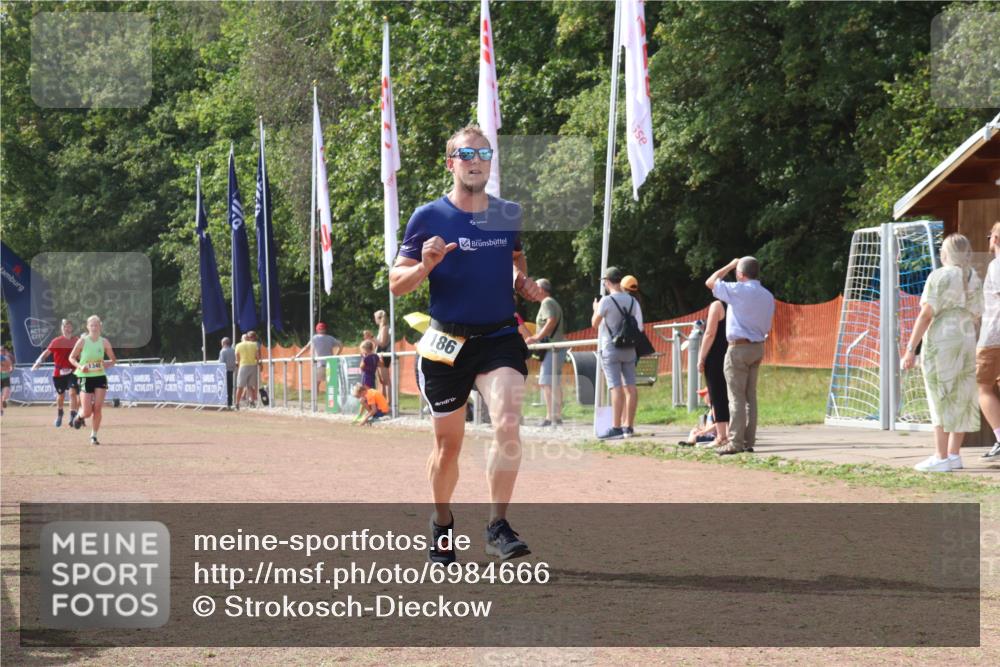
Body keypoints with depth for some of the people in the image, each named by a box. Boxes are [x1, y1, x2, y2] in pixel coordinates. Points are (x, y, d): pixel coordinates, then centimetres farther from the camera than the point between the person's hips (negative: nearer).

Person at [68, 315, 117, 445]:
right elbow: (71, 357, 2)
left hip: (100, 377, 2)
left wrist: (106, 364, -11)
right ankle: (80, 415, 33)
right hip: (86, 377, -2)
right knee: (87, 412, -4)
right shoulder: (83, 341, -6)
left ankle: (94, 436, 7)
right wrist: (80, 366, -15)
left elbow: (113, 360, 10)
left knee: (98, 409, -7)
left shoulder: (104, 342, 0)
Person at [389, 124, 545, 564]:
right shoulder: (429, 217, -4)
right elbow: (396, 283, -1)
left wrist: (526, 283, 3)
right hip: (447, 342, -1)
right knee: (448, 443, 9)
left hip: (500, 338, 1)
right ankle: (441, 526, 32)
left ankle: (498, 527, -17)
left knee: (508, 423, -22)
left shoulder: (510, 215, 5)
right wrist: (425, 265, -21)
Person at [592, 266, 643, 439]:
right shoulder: (632, 301, 7)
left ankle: (616, 428, -15)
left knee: (616, 387, -11)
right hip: (629, 349, 6)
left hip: (611, 348, -6)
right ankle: (628, 426, 11)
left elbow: (595, 323, -4)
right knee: (630, 386, 7)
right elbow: (638, 325, 9)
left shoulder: (606, 301, -11)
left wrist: (595, 309, 14)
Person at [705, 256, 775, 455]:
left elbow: (710, 282, -1)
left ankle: (735, 442, -8)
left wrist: (730, 266, 8)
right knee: (750, 396, 10)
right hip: (757, 347, 7)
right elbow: (767, 328, 12)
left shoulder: (738, 290, -13)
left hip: (739, 347, -7)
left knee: (737, 397, -6)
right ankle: (749, 441, 11)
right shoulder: (768, 296, 8)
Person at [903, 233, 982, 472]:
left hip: (940, 342, -7)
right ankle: (954, 454, 12)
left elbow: (926, 315, -14)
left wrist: (910, 349, -12)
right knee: (960, 398, 10)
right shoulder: (974, 280, 10)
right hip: (966, 340, 7)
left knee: (941, 399, -6)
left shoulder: (939, 277, -10)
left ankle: (941, 458, -8)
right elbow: (974, 316, 14)